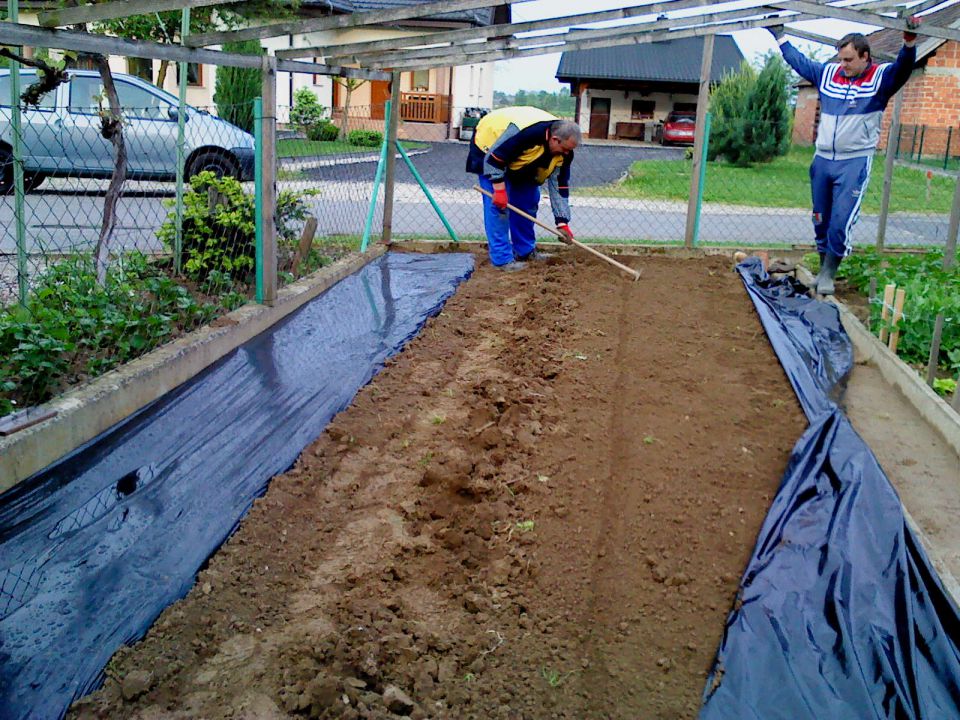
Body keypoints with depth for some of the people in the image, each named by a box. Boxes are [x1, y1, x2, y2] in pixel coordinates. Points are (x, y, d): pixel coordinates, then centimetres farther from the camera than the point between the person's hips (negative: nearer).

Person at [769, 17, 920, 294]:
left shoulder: (881, 77, -3)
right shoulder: (828, 73, 8)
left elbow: (903, 67, -23)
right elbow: (798, 60, 21)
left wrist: (909, 40, -41)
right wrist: (779, 36, 26)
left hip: (855, 162, -5)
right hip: (823, 159, 5)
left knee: (841, 222, -11)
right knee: (821, 220, 10)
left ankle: (828, 275, 0)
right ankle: (823, 269, 23)